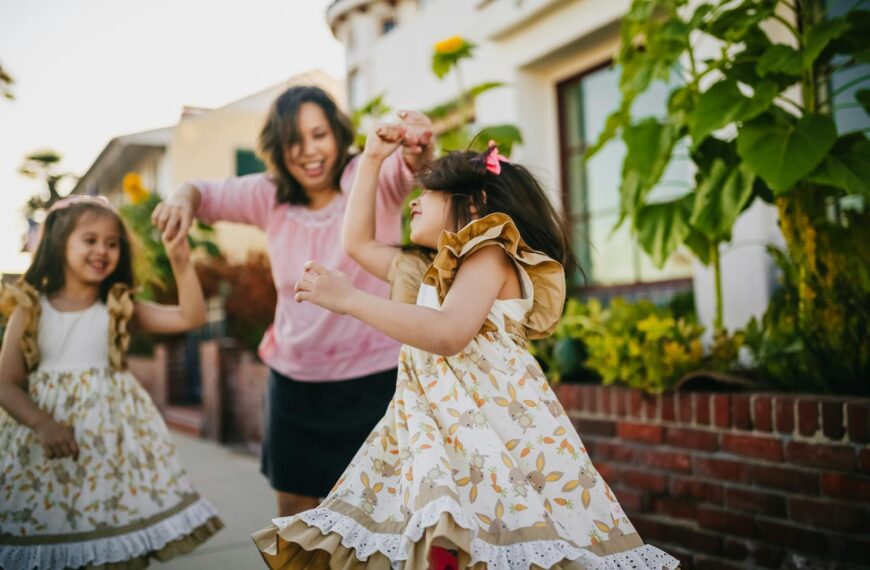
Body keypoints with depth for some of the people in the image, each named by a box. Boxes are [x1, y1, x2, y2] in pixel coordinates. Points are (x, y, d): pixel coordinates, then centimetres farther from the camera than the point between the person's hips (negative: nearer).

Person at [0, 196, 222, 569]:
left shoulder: (119, 309, 3)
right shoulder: (31, 310, 0)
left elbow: (191, 317, -7)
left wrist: (181, 263, -16)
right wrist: (43, 424, -18)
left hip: (109, 437, 1)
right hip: (44, 437, 0)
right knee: (40, 539, 4)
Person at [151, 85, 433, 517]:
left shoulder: (372, 181, -10)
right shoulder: (270, 197, 2)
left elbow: (410, 167, -29)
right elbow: (206, 193, 9)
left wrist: (418, 144, -53)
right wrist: (183, 198, -16)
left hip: (375, 379, -4)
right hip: (295, 380, 4)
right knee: (293, 511, 14)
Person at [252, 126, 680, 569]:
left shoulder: (490, 254, -3)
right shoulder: (429, 273, 23)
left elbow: (449, 334, -20)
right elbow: (358, 242, 32)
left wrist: (351, 299, -17)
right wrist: (371, 159, 29)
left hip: (493, 421, -8)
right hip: (435, 428, 8)